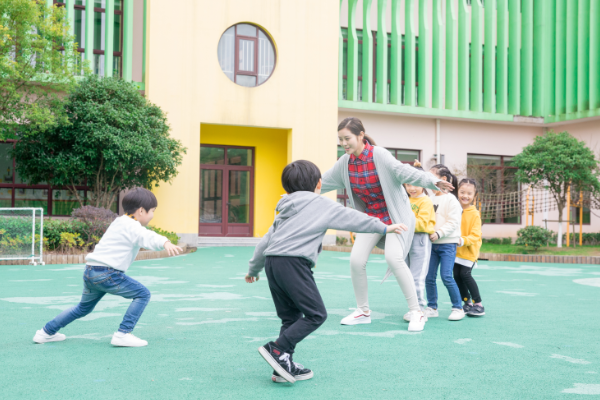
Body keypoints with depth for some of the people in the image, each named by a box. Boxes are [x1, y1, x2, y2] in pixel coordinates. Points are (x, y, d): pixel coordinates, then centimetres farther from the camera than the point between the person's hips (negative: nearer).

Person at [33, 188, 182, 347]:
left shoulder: (119, 222, 19)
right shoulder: (132, 227, -10)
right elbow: (147, 237, -31)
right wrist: (166, 243, -49)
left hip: (90, 271, 10)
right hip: (106, 273, -10)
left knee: (84, 308, 29)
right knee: (143, 294, -5)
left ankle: (47, 332, 37)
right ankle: (123, 334, -9)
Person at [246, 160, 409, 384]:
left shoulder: (285, 211, 26)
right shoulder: (322, 205, 8)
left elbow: (266, 241, 27)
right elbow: (352, 218, 11)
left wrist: (253, 269, 36)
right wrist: (384, 228, 21)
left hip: (272, 262, 8)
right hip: (293, 262, -8)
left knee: (291, 317, 15)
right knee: (316, 314, -3)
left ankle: (283, 367, 13)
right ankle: (278, 349, -13)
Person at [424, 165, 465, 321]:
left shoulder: (450, 199, -7)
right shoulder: (431, 199, 12)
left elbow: (453, 223, -13)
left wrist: (438, 233, -21)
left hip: (448, 244, -6)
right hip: (432, 243, 6)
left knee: (446, 276, -11)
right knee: (429, 277, 4)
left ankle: (458, 308, 2)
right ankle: (432, 308, 15)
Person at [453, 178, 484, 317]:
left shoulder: (474, 214, -11)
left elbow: (475, 235, -15)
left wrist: (463, 240, -29)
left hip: (469, 251, -5)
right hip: (456, 251, 5)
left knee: (465, 274, -14)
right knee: (457, 275, 4)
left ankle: (479, 304, -3)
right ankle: (467, 303, 20)